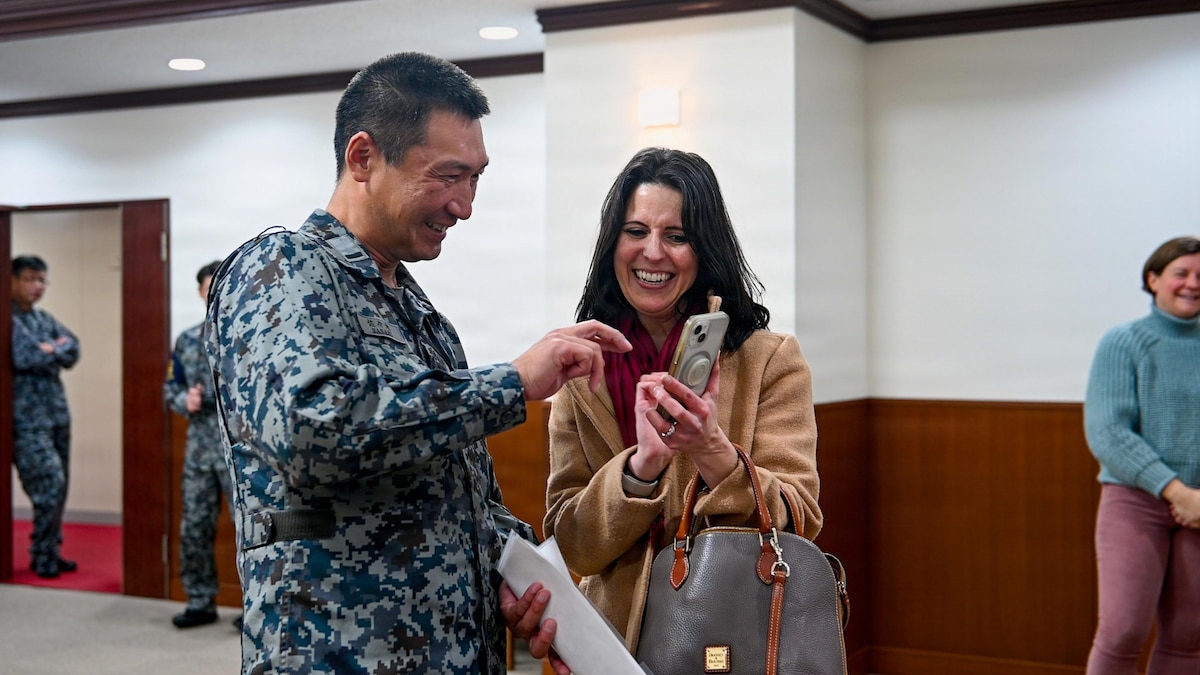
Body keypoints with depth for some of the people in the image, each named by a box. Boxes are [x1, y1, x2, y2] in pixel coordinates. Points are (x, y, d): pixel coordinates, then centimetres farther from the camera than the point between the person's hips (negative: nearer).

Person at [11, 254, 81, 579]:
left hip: (57, 413, 8)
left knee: (58, 487, 10)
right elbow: (25, 357, -19)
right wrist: (57, 350, -5)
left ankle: (50, 553, 20)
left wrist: (50, 351, -10)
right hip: (28, 417, -8)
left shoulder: (45, 318, 16)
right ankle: (43, 557, 2)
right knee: (49, 485, -11)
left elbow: (73, 349, 7)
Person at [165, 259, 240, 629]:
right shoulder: (187, 341, 9)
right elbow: (171, 388, 14)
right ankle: (200, 602, 19)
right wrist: (185, 401, -6)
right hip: (199, 447, 4)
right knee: (194, 527, 7)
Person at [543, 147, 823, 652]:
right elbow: (570, 544, -7)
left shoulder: (772, 361, -8)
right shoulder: (582, 370, -2)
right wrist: (642, 464, -24)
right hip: (621, 637, 2)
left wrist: (713, 453, -29)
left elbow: (798, 526, -14)